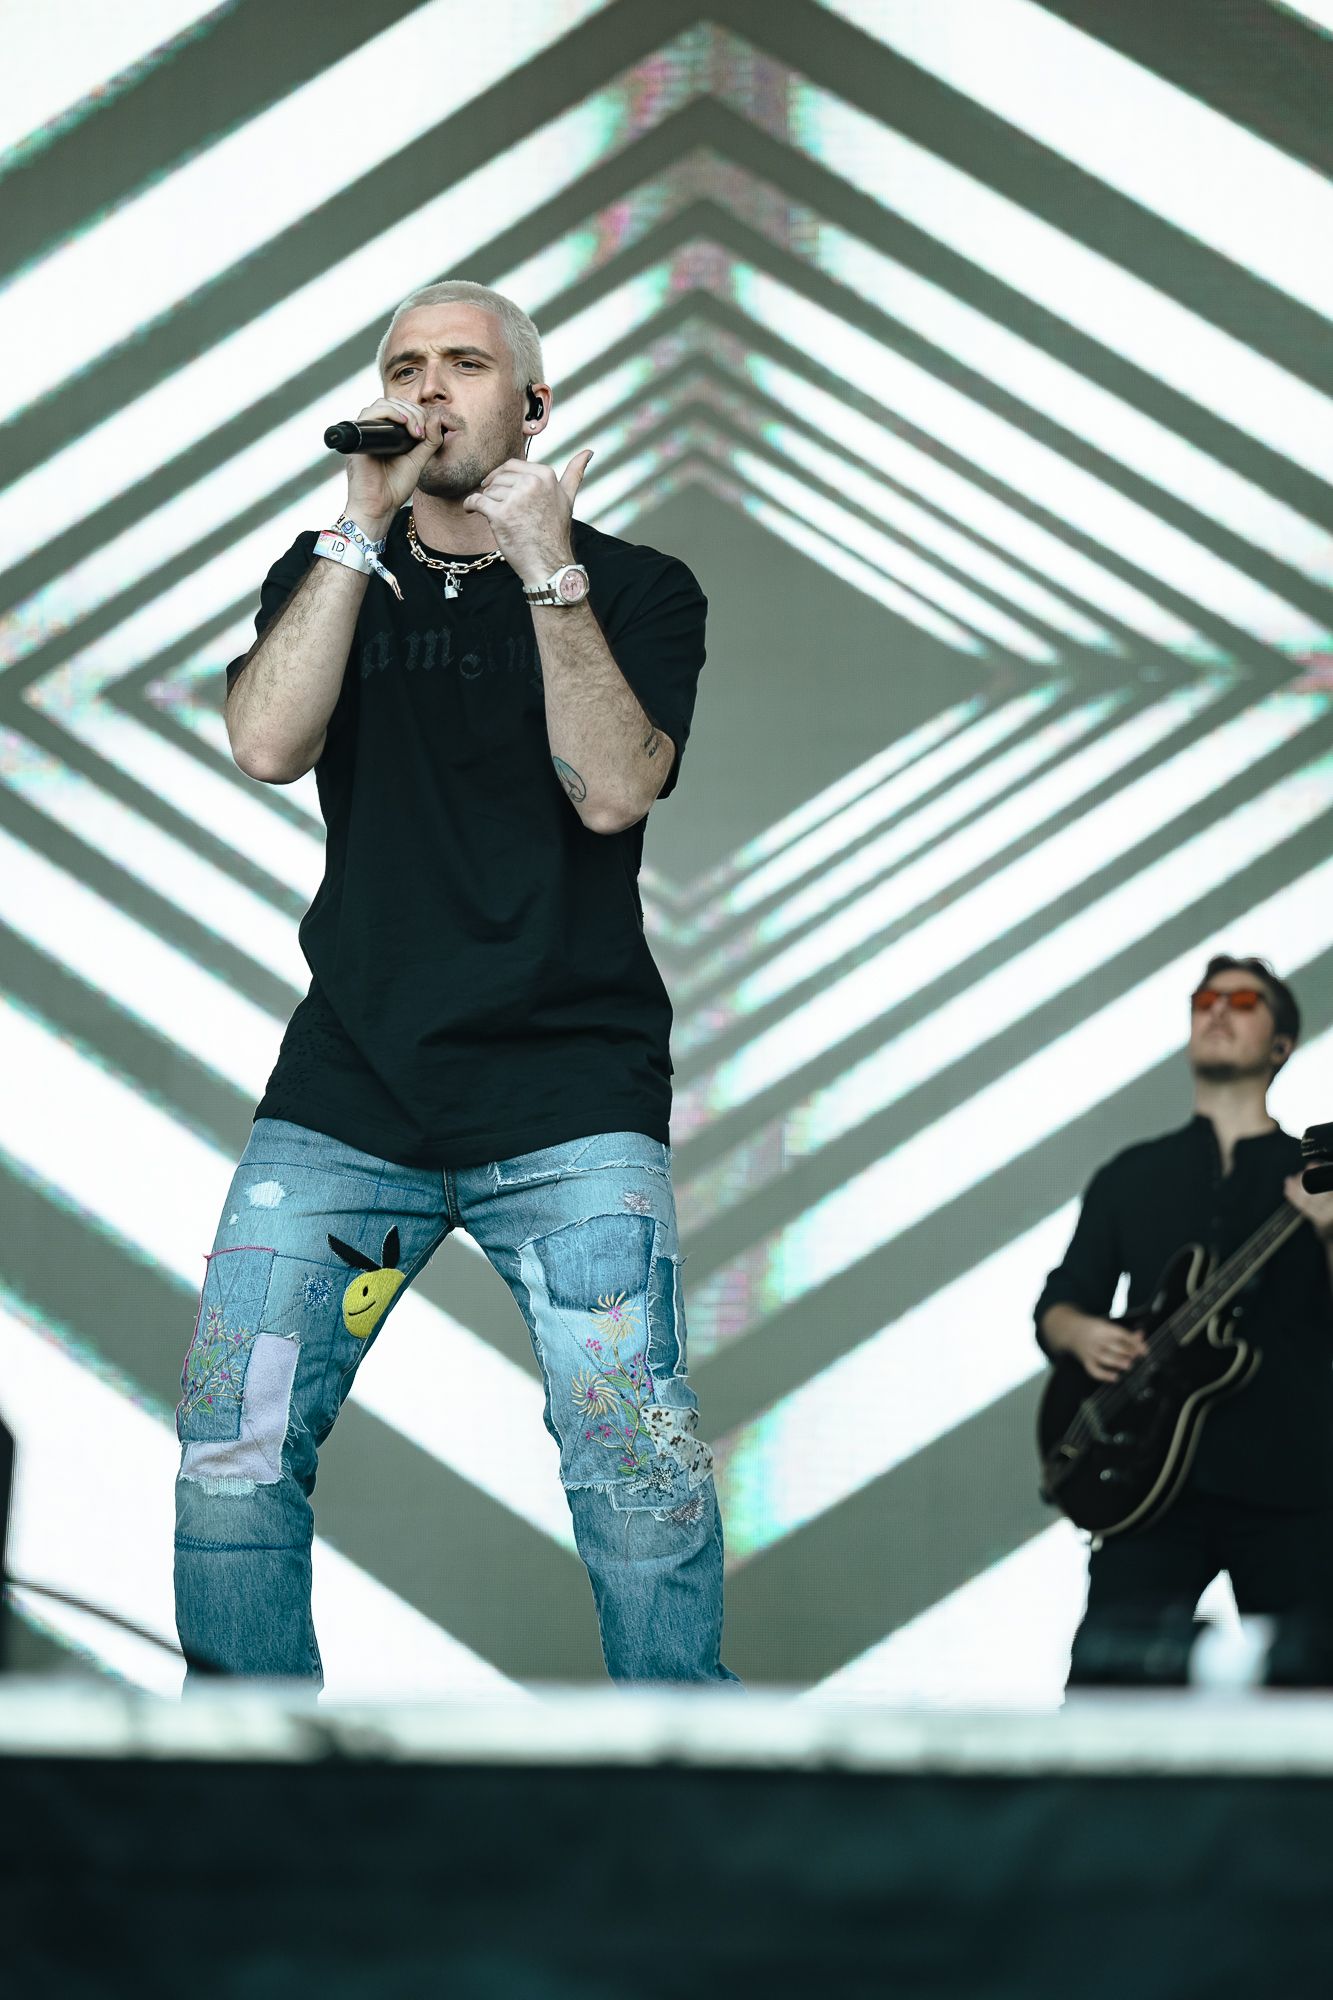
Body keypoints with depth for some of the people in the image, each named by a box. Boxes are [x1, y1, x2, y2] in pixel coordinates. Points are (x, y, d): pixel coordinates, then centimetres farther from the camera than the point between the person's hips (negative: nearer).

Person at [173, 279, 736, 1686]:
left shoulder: (635, 590, 7)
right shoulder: (331, 577, 15)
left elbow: (612, 790, -9)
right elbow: (268, 746, -4)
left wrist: (549, 570, -13)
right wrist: (364, 529, -5)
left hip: (568, 1093, -3)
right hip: (349, 1084, 3)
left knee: (633, 1455, -14)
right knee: (232, 1449, -7)